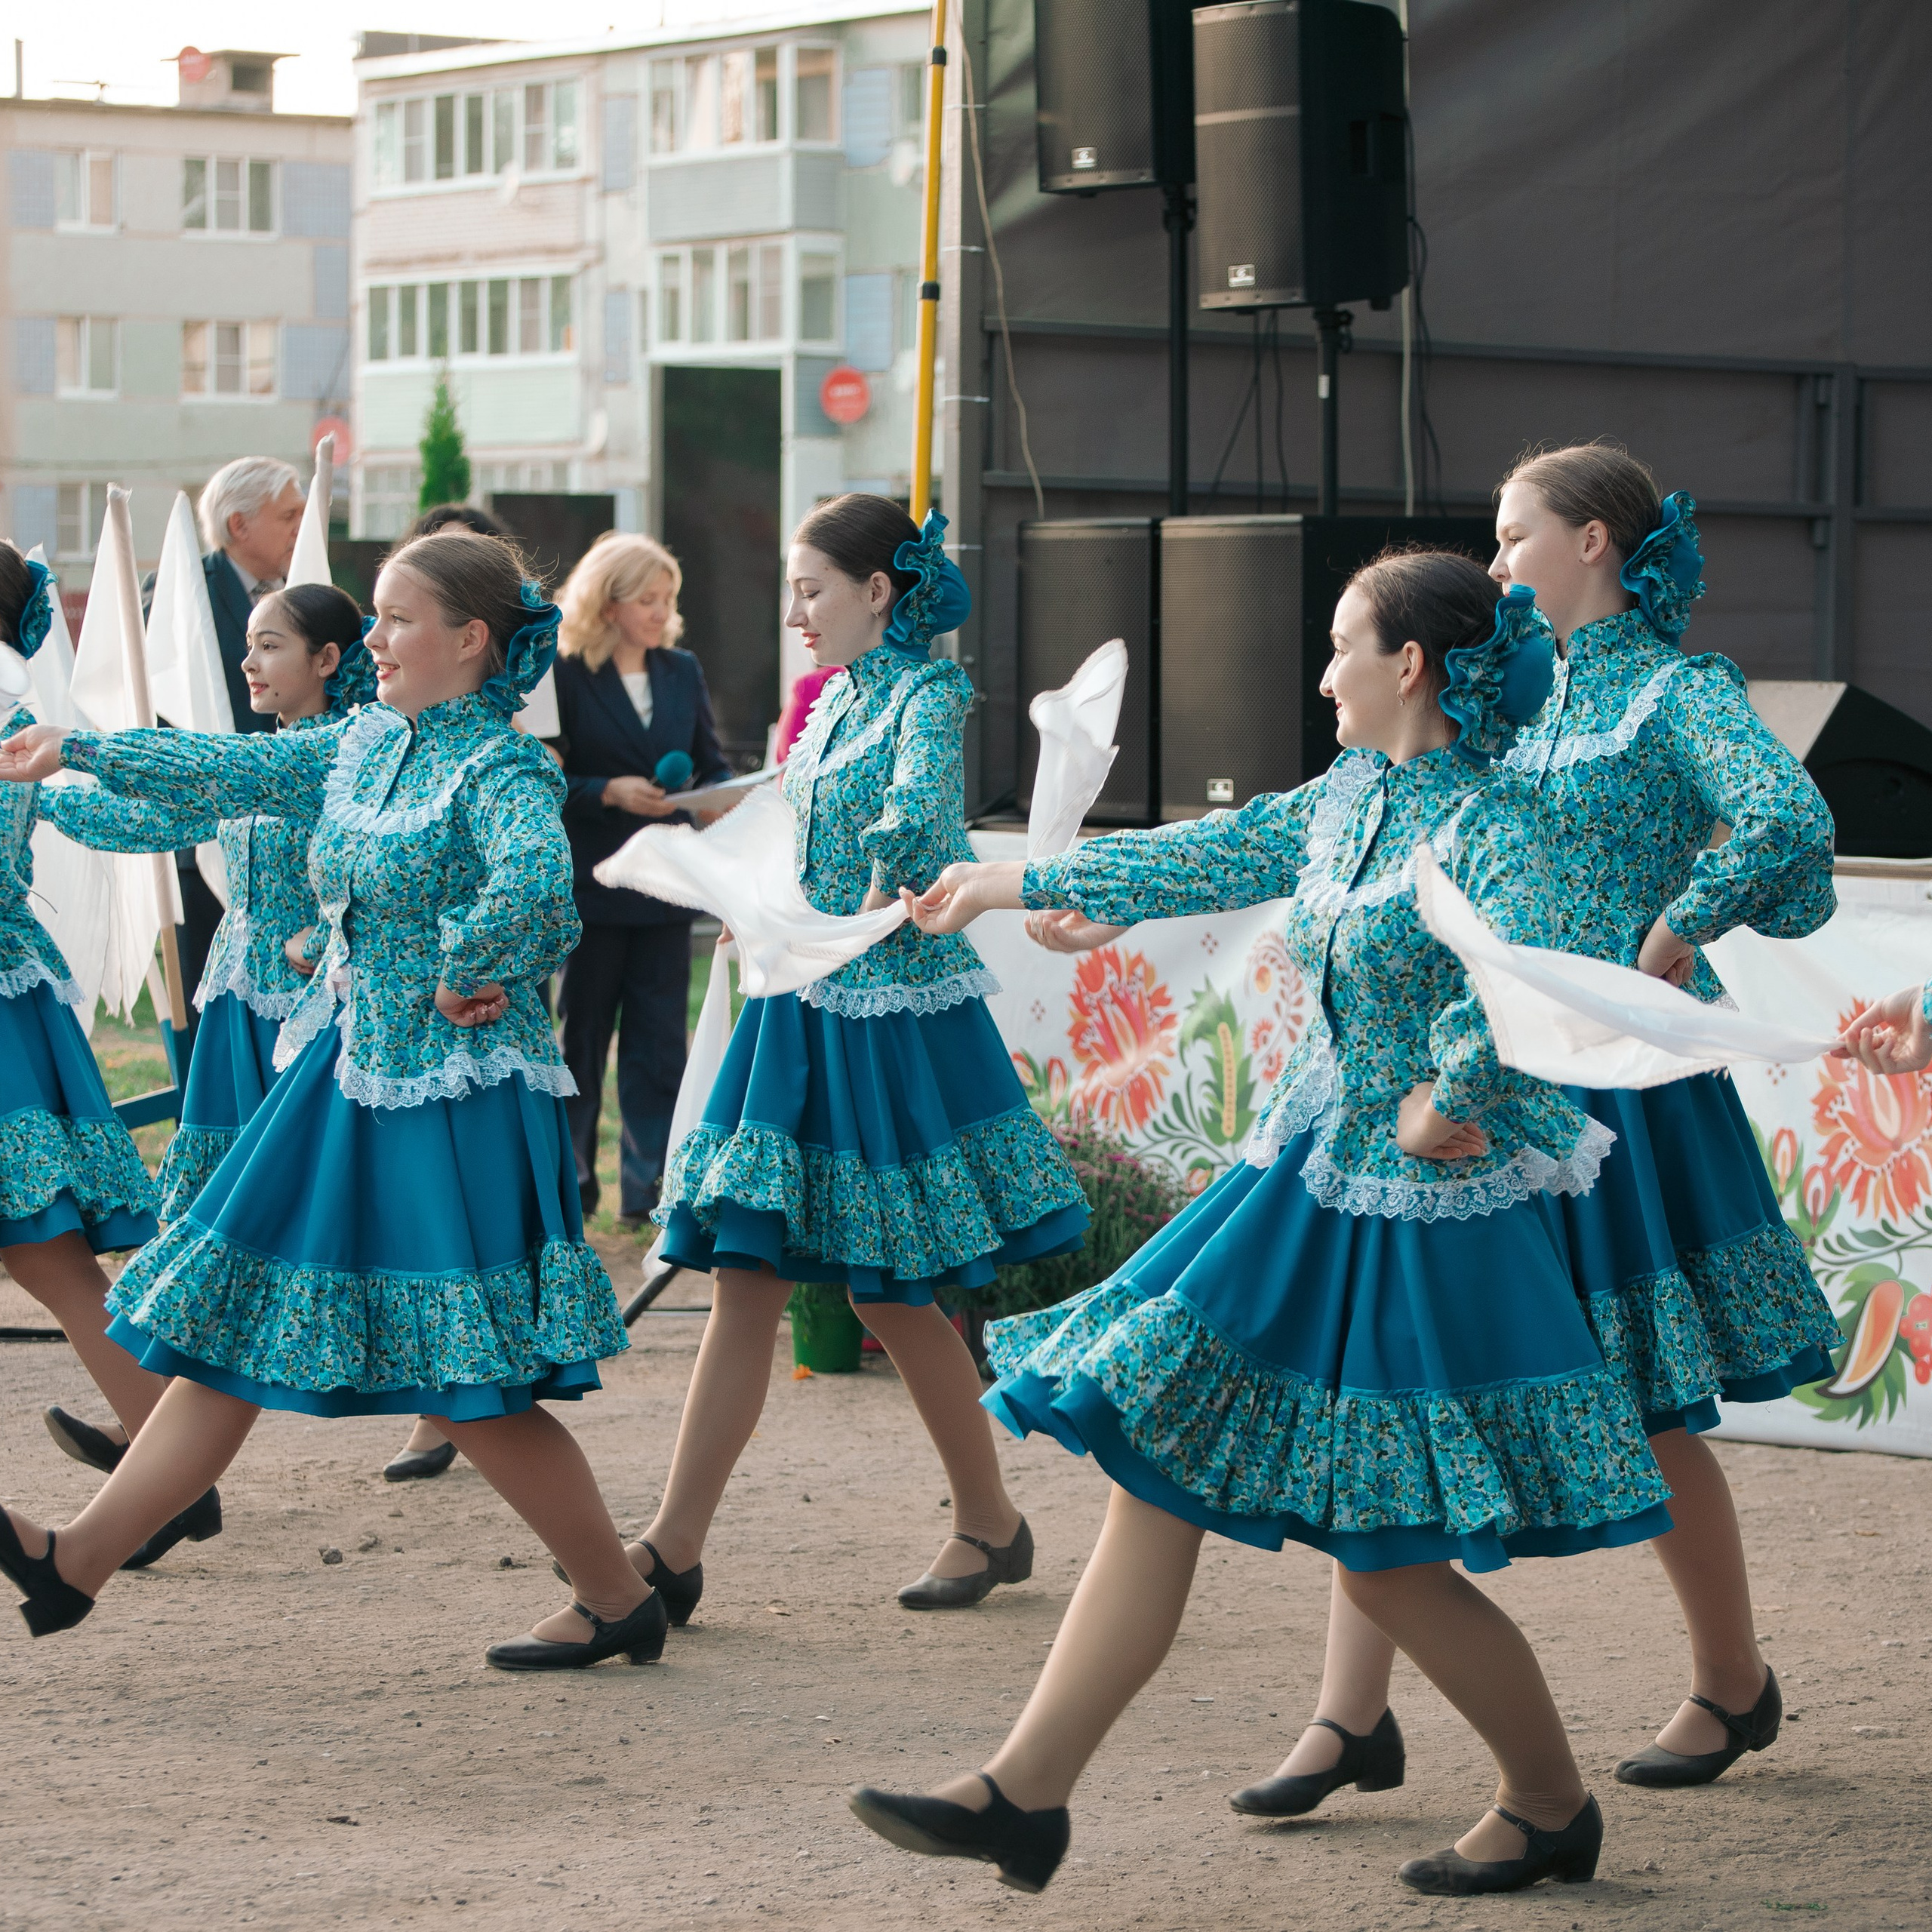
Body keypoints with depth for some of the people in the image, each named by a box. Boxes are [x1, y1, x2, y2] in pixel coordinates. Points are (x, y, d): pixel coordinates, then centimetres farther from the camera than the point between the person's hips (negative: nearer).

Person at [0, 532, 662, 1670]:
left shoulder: (503, 770, -17)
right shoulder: (365, 743, 10)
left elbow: (535, 877, -37)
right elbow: (235, 771, 19)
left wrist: (462, 980, -23)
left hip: (449, 1092, -9)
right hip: (348, 1072, 9)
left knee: (469, 1387, -5)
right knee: (232, 1326, 11)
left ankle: (621, 1602, 9)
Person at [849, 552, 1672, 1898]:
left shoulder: (1490, 820, -17)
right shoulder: (1347, 797, 9)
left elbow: (1528, 971, -37)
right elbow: (1202, 860, 22)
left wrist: (1451, 1099, -24)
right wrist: (1018, 884, 31)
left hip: (1426, 1212, -8)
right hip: (1309, 1181, 8)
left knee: (1390, 1567, -3)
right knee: (1156, 1476, 5)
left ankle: (1554, 1810, 18)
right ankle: (1026, 1796, 8)